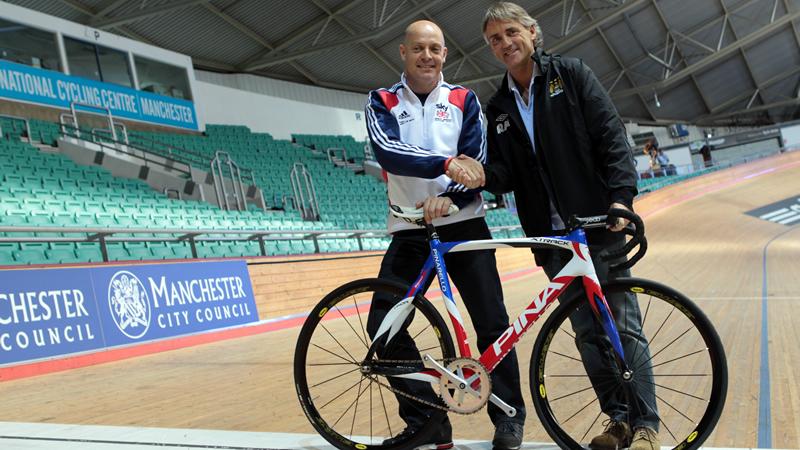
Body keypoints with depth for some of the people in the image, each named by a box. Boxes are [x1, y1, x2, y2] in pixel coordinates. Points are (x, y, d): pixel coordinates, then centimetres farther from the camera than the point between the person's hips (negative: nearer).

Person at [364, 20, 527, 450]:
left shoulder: (463, 100, 8)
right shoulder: (382, 102, 5)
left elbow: (477, 163, -1)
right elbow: (388, 152, -15)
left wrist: (448, 197, -21)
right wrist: (445, 163, -31)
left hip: (463, 225, 0)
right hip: (410, 231, 1)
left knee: (492, 323, -2)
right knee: (382, 324, -6)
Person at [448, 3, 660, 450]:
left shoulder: (571, 74, 3)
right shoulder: (499, 108, 13)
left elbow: (612, 135, -4)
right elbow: (507, 175, 8)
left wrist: (621, 196, -16)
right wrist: (482, 174, -15)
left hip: (599, 224, -4)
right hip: (553, 236, 4)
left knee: (622, 324, -2)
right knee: (587, 330, 8)